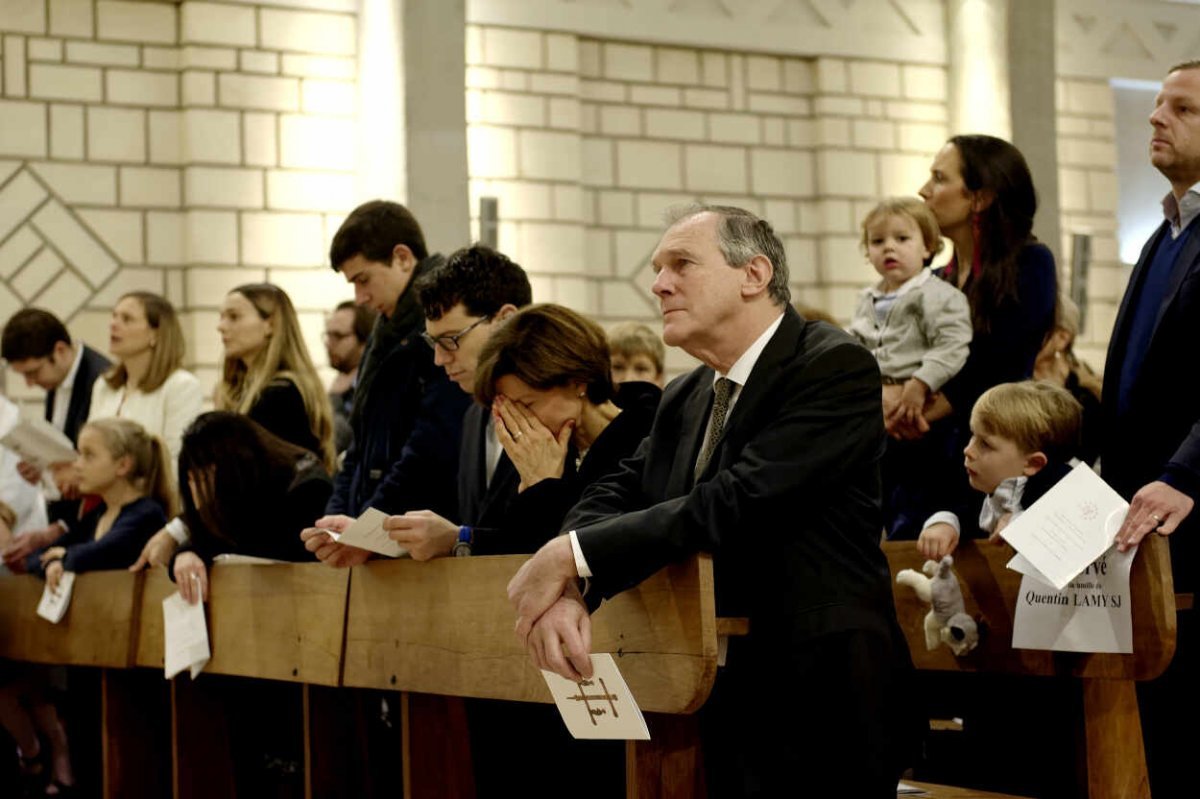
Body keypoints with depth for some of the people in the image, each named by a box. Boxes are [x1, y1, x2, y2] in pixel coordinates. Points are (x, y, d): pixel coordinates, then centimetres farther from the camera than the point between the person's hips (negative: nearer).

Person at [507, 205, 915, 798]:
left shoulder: (837, 367, -13)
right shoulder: (684, 399, 13)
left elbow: (741, 503, -23)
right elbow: (611, 498, 7)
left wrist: (573, 554, -19)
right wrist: (566, 589, -16)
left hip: (816, 699, -7)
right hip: (718, 703, 7)